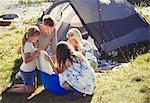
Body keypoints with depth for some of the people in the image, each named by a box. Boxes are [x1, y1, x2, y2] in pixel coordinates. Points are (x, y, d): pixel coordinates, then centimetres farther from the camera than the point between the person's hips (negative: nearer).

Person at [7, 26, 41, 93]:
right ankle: (9, 91, 6)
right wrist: (36, 54, -28)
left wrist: (36, 51, 2)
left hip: (30, 70, 9)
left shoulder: (28, 42, 1)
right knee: (30, 89, 5)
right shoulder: (28, 45, -26)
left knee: (29, 86, 23)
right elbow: (26, 60, -32)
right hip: (27, 71, -9)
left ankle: (13, 86, 22)